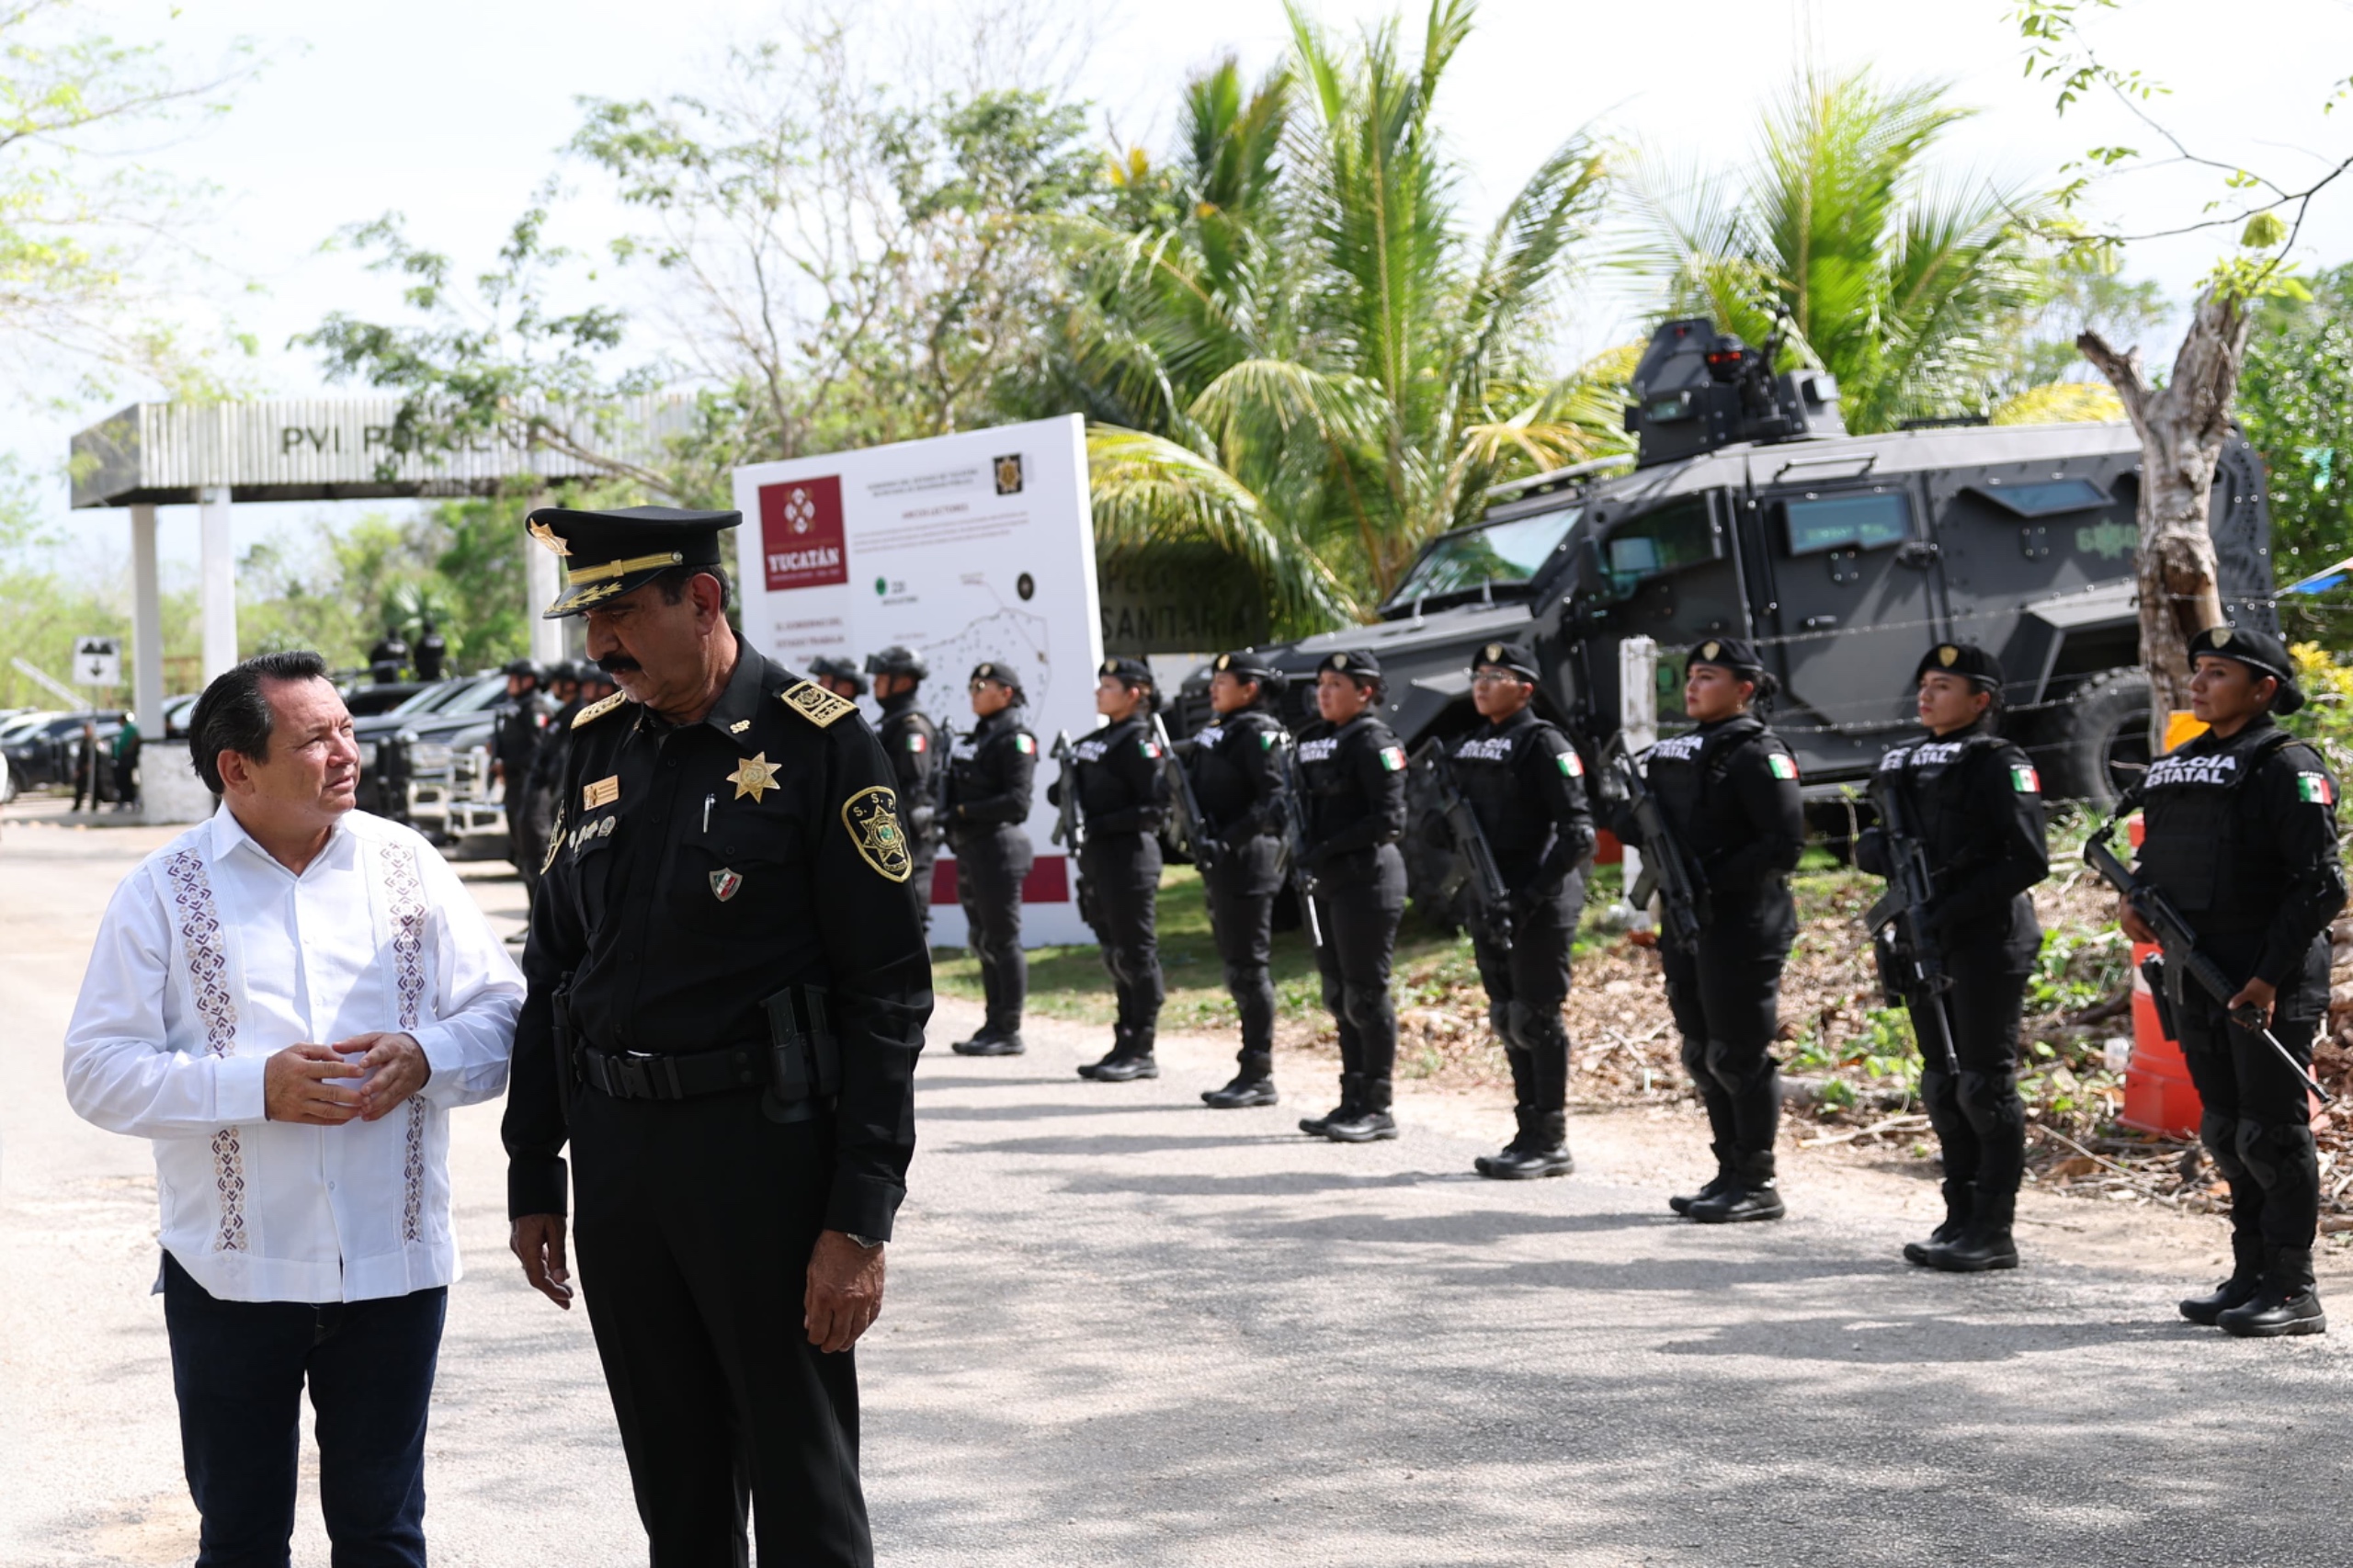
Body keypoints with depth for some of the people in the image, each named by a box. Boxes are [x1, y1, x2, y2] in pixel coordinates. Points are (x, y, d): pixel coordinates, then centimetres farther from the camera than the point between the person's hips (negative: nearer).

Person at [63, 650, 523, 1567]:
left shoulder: (406, 865, 5)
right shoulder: (162, 894, -1)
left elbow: (500, 1015, 7)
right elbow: (99, 1072, -5)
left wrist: (424, 1059, -14)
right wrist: (257, 1087, -17)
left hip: (393, 1266, 1)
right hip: (231, 1274, -1)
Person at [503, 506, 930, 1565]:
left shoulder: (820, 743, -9)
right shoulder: (599, 744, 9)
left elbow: (887, 992, -12)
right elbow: (552, 967, 15)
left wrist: (860, 1221, -16)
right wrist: (532, 1177, 13)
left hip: (763, 1158, -6)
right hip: (616, 1157, 6)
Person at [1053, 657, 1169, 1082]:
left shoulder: (1139, 743, -11)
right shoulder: (1097, 740, 15)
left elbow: (1156, 808, -18)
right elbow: (1066, 790, 21)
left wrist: (1103, 824, -21)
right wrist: (1064, 791, -2)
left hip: (1129, 857, -9)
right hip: (1097, 856, 9)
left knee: (1136, 954, -4)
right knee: (1115, 955, 12)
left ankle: (1141, 1052, -1)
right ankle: (1125, 1046, 19)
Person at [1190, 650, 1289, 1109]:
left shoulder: (1259, 733, -12)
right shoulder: (1215, 731, 16)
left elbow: (1275, 798, -20)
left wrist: (1232, 838, -25)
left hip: (1247, 861, -10)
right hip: (1219, 863, 10)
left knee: (1248, 967, -6)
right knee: (1234, 966, 12)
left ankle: (1259, 1076, -2)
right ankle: (1250, 1072, 19)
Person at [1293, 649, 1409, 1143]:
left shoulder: (1373, 741, -10)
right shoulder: (1314, 740, 14)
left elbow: (1390, 819, -17)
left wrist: (1330, 848, -19)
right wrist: (1301, 850, 3)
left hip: (1367, 878, -9)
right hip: (1326, 882, 9)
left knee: (1365, 995, -5)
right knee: (1339, 996, 12)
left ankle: (1377, 1109, 1)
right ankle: (1353, 1102, 19)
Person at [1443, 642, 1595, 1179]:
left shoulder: (1543, 745, -10)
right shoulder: (1463, 748, 12)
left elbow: (1578, 833, -15)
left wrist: (1532, 896, -20)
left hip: (1538, 908, -8)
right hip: (1489, 904, 8)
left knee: (1536, 1018, -4)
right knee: (1507, 1019, 11)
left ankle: (1551, 1143, 3)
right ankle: (1529, 1134, 19)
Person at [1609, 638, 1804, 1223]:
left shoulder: (1756, 753, -11)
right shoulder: (1677, 752, 15)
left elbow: (1786, 842, -18)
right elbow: (1627, 817, 20)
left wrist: (1715, 879, -19)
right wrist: (1648, 835, -3)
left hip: (1742, 928, -9)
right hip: (1687, 926, 9)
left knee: (1740, 1054, -5)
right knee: (1703, 1054, 13)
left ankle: (1757, 1183, 3)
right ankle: (1730, 1174, 21)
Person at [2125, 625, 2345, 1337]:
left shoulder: (2286, 765, -10)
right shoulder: (2174, 767, 14)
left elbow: (2320, 883, -15)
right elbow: (2155, 856, 25)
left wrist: (2271, 977, -19)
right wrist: (2132, 900, 2)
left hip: (2270, 985, -8)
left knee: (2272, 1133, -4)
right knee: (2226, 1135, 13)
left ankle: (2293, 1292, 2)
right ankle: (2251, 1277, 23)